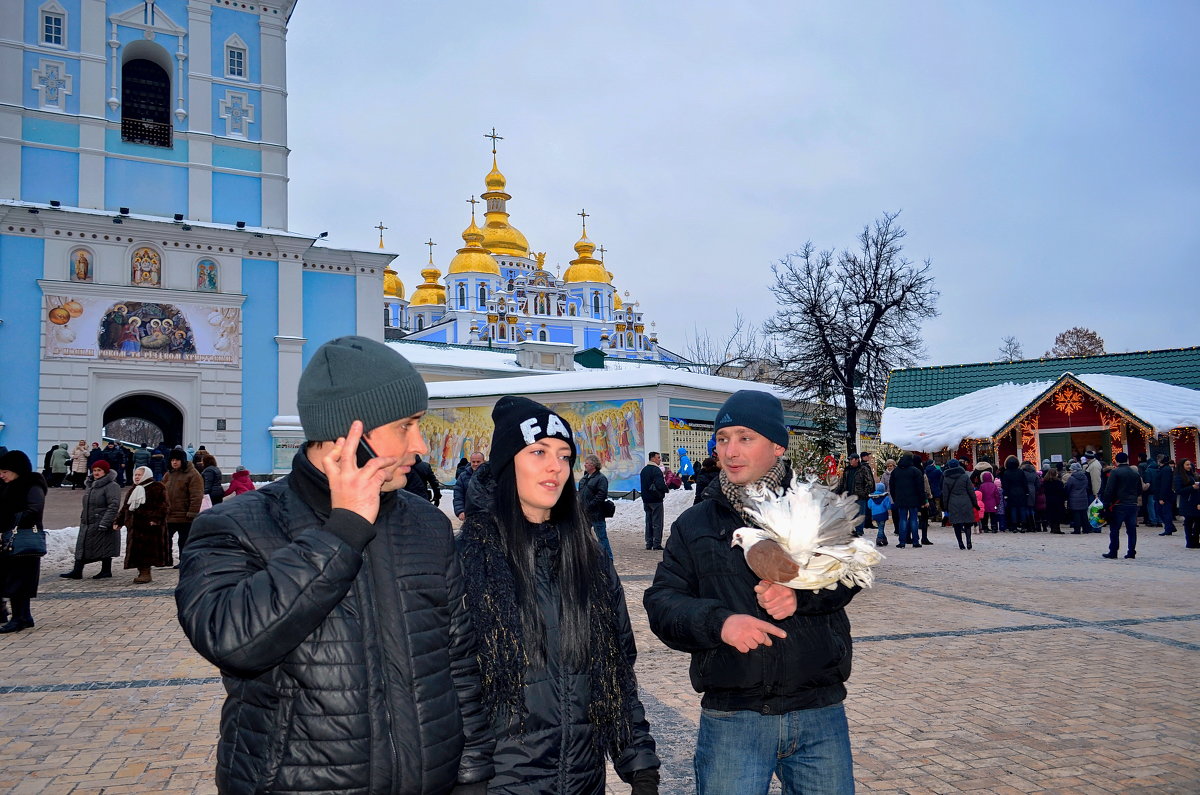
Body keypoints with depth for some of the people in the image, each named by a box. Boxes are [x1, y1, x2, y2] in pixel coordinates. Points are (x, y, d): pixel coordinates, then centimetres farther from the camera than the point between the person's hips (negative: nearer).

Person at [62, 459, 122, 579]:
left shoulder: (111, 486, -14)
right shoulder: (91, 485, 16)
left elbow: (114, 506, -22)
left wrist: (104, 523, -25)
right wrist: (83, 518, 22)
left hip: (102, 525, -9)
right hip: (87, 524, 9)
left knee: (105, 549, 0)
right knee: (82, 547, 8)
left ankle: (106, 571, 12)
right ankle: (77, 571, 12)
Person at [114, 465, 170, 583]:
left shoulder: (157, 488, -2)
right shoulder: (132, 490, 22)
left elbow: (162, 505, -10)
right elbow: (125, 507, 24)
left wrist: (156, 519, -21)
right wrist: (118, 521, 15)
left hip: (150, 525, -7)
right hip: (134, 526, 7)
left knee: (148, 549, -8)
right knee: (136, 551, 5)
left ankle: (146, 573, -5)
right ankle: (141, 572, 10)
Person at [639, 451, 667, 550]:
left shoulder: (644, 470, 13)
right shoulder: (656, 470, -15)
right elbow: (660, 485, -23)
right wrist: (666, 489, -5)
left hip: (646, 500, 8)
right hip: (656, 500, -8)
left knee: (649, 522, 12)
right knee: (657, 522, -3)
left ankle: (649, 543, 13)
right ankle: (657, 544, -4)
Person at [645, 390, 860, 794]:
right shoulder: (694, 525, 7)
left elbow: (845, 575, -8)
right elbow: (661, 602, -1)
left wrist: (799, 594, -28)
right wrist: (718, 621, -19)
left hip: (820, 714, 0)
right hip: (731, 718, 0)